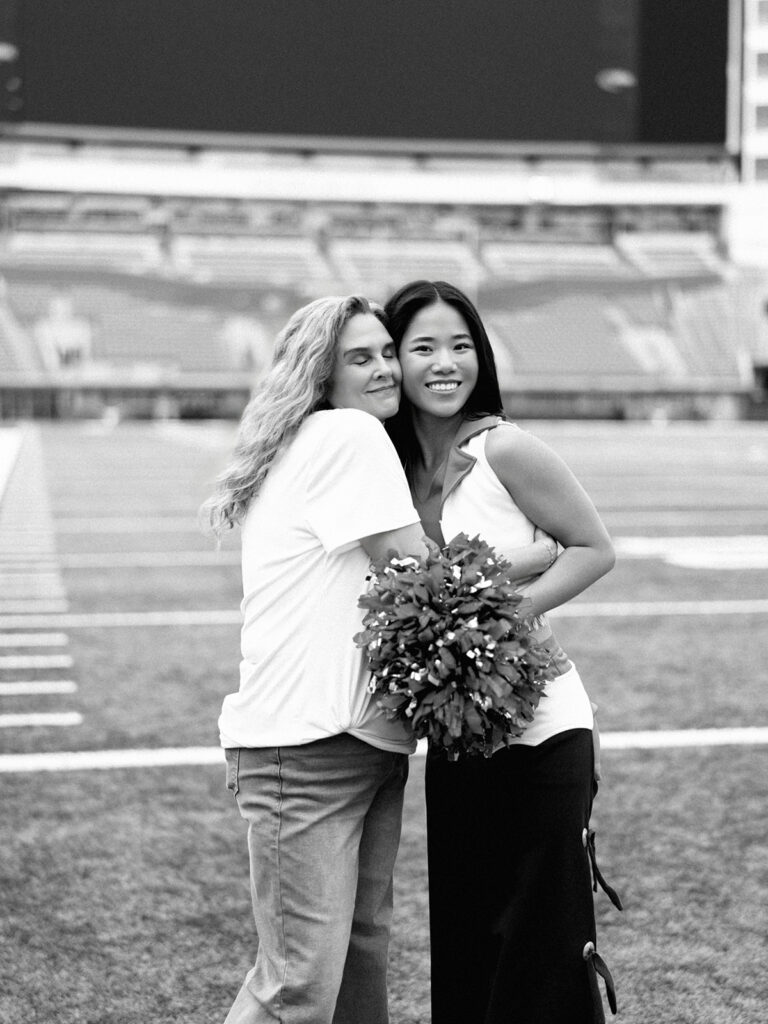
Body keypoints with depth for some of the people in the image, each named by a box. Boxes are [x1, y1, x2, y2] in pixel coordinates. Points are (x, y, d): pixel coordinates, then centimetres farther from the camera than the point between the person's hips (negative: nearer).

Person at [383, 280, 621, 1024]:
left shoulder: (504, 450, -13)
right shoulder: (393, 465, 4)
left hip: (539, 730, -6)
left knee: (546, 944, -1)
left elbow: (594, 549, -6)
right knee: (460, 946, 13)